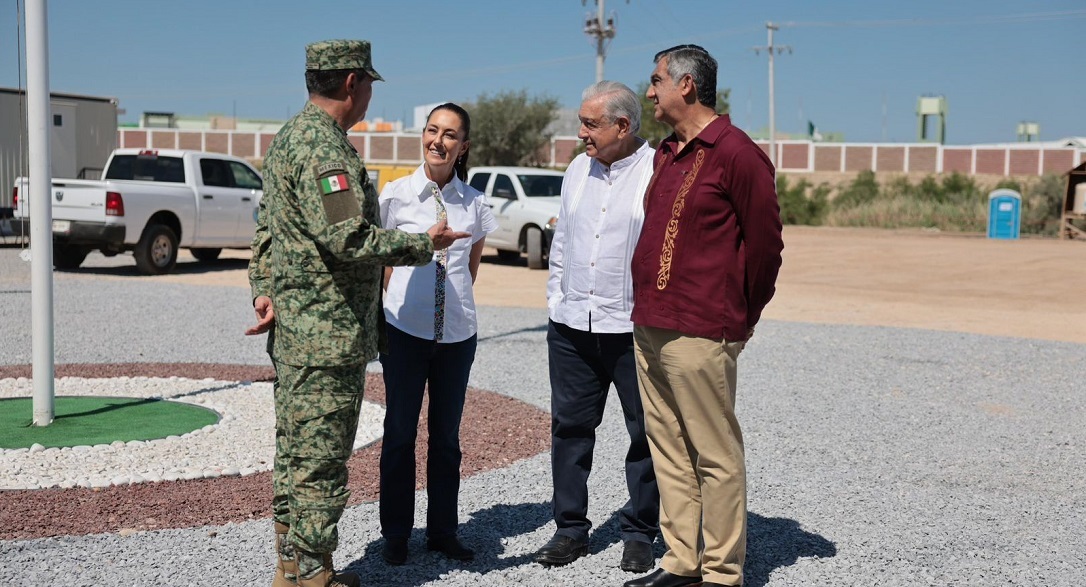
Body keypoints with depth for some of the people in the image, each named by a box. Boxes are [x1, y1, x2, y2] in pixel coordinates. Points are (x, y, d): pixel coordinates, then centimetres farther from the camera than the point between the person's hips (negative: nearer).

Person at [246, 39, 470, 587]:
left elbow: (267, 225, 19)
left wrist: (264, 289, 14)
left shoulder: (288, 136, 16)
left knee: (294, 452, 16)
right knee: (320, 460, -3)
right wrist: (424, 243, -15)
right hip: (329, 335, -11)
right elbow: (347, 238, -26)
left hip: (291, 328, 11)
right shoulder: (324, 146, -18)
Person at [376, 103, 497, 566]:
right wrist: (407, 297, 4)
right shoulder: (396, 194, -3)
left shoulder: (474, 204, 3)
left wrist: (453, 298, 12)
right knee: (400, 433, 6)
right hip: (405, 331, -2)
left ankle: (443, 531, 22)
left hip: (457, 333, 2)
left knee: (446, 436, 11)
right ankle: (396, 534, 18)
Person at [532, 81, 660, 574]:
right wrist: (556, 300, 15)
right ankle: (571, 529, 21)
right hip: (571, 329, 6)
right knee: (569, 427, 9)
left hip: (634, 329, -5)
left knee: (645, 432, 5)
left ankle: (639, 533, 19)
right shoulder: (579, 169, 12)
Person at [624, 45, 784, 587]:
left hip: (699, 334, -9)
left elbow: (765, 242, -6)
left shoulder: (736, 153, -9)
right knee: (668, 450, 13)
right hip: (649, 328, 9)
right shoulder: (665, 155, 17)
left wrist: (741, 316, 3)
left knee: (716, 455, 0)